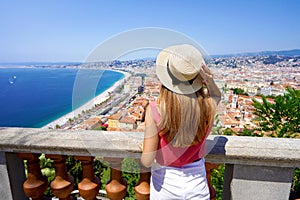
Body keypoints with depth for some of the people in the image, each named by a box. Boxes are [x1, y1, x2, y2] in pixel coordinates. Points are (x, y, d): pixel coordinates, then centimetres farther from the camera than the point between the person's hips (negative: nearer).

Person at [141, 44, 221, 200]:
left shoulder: (154, 111, -28)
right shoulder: (208, 107, -20)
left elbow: (147, 161, -22)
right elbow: (217, 95, 7)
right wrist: (210, 80, -14)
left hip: (165, 182, -1)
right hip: (196, 183, 2)